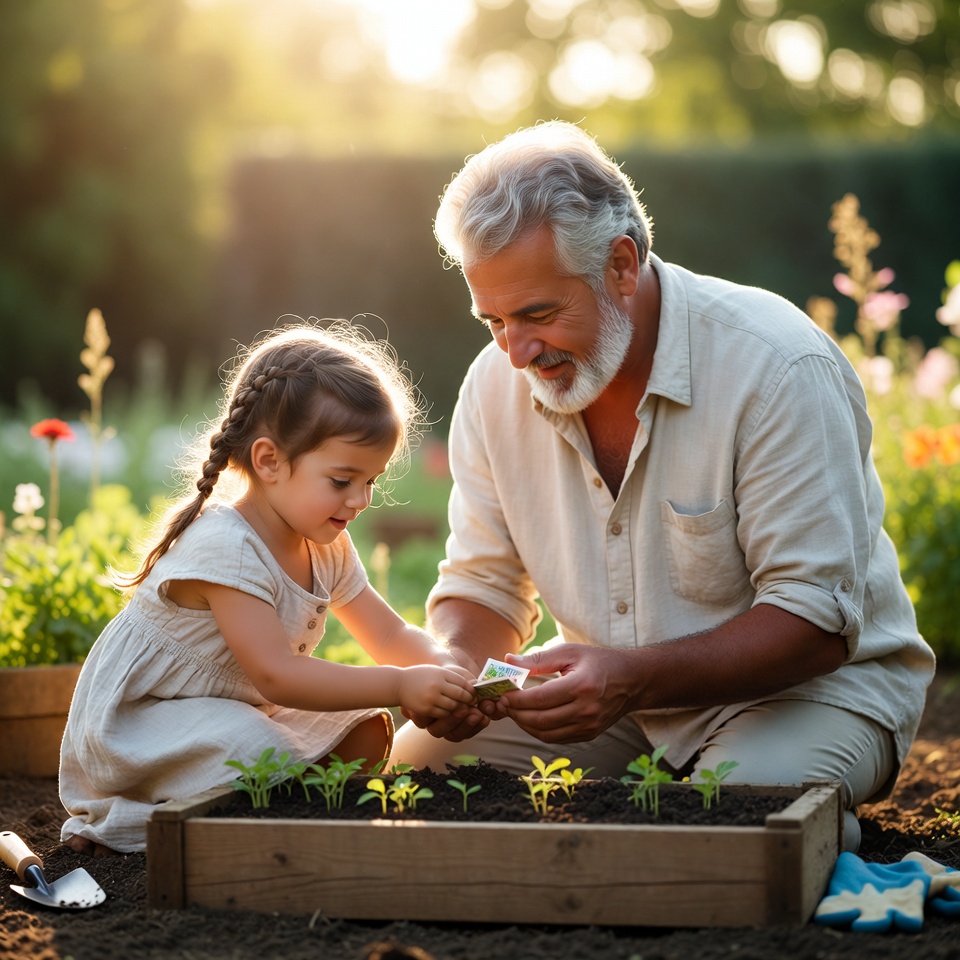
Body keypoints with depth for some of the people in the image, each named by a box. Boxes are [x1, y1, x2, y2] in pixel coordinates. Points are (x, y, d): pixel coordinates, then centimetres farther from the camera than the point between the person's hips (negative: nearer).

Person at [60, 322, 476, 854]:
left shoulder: (326, 548, 1)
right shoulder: (225, 549, -29)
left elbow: (391, 636, 4)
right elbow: (275, 674, -36)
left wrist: (443, 667, -20)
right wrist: (400, 686, -40)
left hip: (239, 711, 9)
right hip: (135, 725, -9)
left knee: (366, 731, -2)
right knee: (265, 753, -34)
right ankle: (123, 820, -12)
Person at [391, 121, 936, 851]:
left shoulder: (781, 370, -22)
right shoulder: (497, 382, -4)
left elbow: (815, 620, -24)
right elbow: (483, 586, 5)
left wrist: (635, 679, -38)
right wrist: (452, 665, -21)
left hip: (800, 682, -5)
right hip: (612, 687, 6)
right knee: (418, 759, -13)